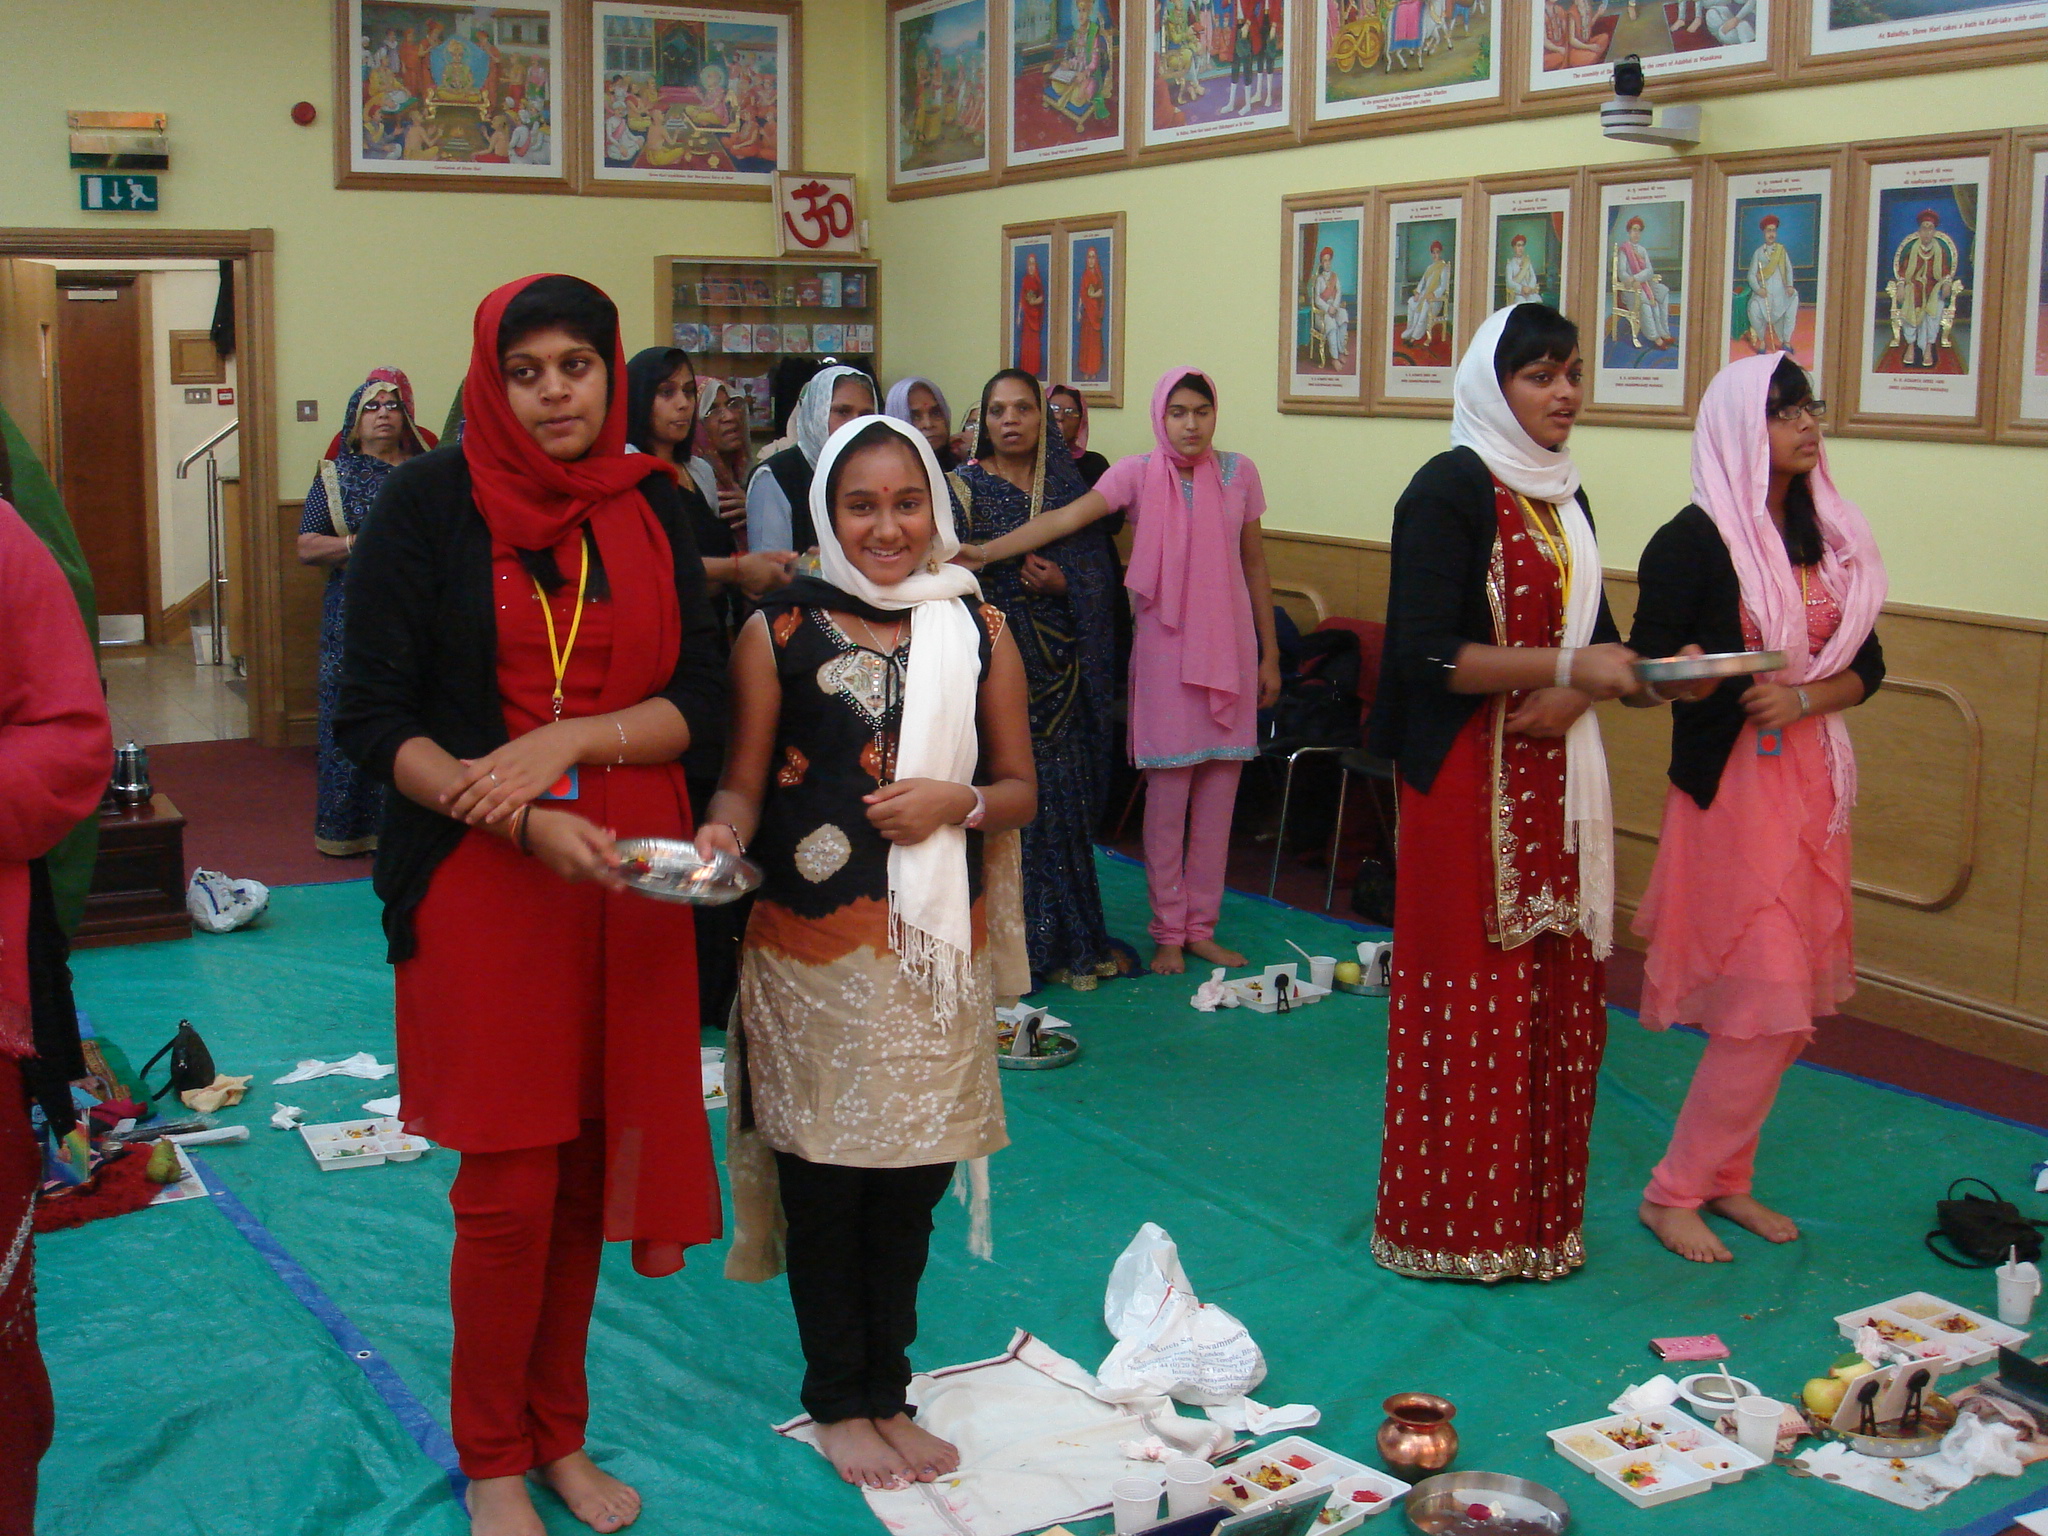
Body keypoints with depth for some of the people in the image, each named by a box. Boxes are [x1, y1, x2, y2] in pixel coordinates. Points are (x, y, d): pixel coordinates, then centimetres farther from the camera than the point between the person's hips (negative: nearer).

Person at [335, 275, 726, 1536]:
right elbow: (374, 719, -8)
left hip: (629, 875, 3)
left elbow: (701, 698, 1)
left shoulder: (651, 507, 6)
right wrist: (520, 818, -21)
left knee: (587, 1169, 10)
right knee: (509, 1185, 1)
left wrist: (565, 741, -15)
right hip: (480, 880, -3)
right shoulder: (429, 504, -4)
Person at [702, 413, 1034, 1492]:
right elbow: (744, 783, 0)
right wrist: (720, 836, -22)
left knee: (911, 1181, 11)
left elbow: (1018, 790, 8)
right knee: (824, 1180, 6)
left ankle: (887, 1393, 30)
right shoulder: (779, 633, -2)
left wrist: (954, 801, -13)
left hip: (934, 951, 2)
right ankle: (839, 1402, 25)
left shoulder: (980, 633, 5)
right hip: (812, 952, -2)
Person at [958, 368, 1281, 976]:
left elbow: (1255, 565, 10)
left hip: (1229, 648, 3)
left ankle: (1201, 927, 18)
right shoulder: (1138, 473, -4)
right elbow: (1065, 518, -16)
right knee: (1167, 793, 0)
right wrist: (986, 551, -29)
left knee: (1219, 790, 6)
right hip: (1164, 647, -3)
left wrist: (1270, 654, 11)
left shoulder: (1238, 472, 4)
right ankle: (1168, 932, 12)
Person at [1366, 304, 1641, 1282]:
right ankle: (1454, 1223, 13)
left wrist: (1574, 697, -6)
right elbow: (1426, 653, -18)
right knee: (1472, 999, -1)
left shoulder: (1562, 496, 14)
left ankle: (1538, 1212, 21)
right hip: (1467, 781, -7)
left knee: (1556, 997, 9)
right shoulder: (1452, 490, -10)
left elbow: (1593, 637, 17)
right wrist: (1567, 666, -20)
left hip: (1555, 779, 7)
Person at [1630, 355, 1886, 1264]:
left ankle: (1725, 1178, 24)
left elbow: (1867, 667, 9)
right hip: (1730, 785, -6)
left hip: (1813, 781, 6)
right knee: (1766, 1006, -8)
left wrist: (1803, 698, -11)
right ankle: (1674, 1191, 5)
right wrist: (1688, 673, -30)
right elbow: (1646, 663, -8)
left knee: (1784, 1005, 9)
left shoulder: (1832, 539, 9)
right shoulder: (1694, 540, -9)